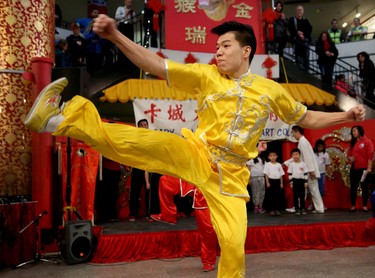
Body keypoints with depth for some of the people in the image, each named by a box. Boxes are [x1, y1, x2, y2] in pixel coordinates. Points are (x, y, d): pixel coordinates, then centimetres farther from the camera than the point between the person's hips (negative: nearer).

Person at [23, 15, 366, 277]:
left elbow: (307, 118, 17)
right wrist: (115, 35, -15)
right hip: (195, 154, -1)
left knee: (234, 245, -2)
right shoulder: (206, 75, 1)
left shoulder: (271, 90, 7)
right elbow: (156, 65, -5)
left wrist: (345, 116, 3)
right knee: (139, 141, -26)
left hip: (230, 174, 2)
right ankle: (61, 118, -23)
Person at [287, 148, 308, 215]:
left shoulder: (303, 164, 1)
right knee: (295, 196, 3)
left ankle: (303, 209, 13)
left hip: (301, 180, 1)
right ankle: (297, 209, 9)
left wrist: (305, 182, 0)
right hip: (295, 181, 0)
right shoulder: (291, 164, -1)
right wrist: (291, 183, -4)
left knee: (302, 195, 5)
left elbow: (305, 173, 3)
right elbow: (290, 174, 0)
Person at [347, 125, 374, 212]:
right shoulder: (352, 143, 15)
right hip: (354, 169, 5)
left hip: (364, 169, -5)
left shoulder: (367, 141, -2)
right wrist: (350, 158, -4)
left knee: (364, 187, 3)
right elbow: (349, 155, 21)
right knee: (353, 187, 2)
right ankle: (353, 206, 6)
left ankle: (364, 206, 9)